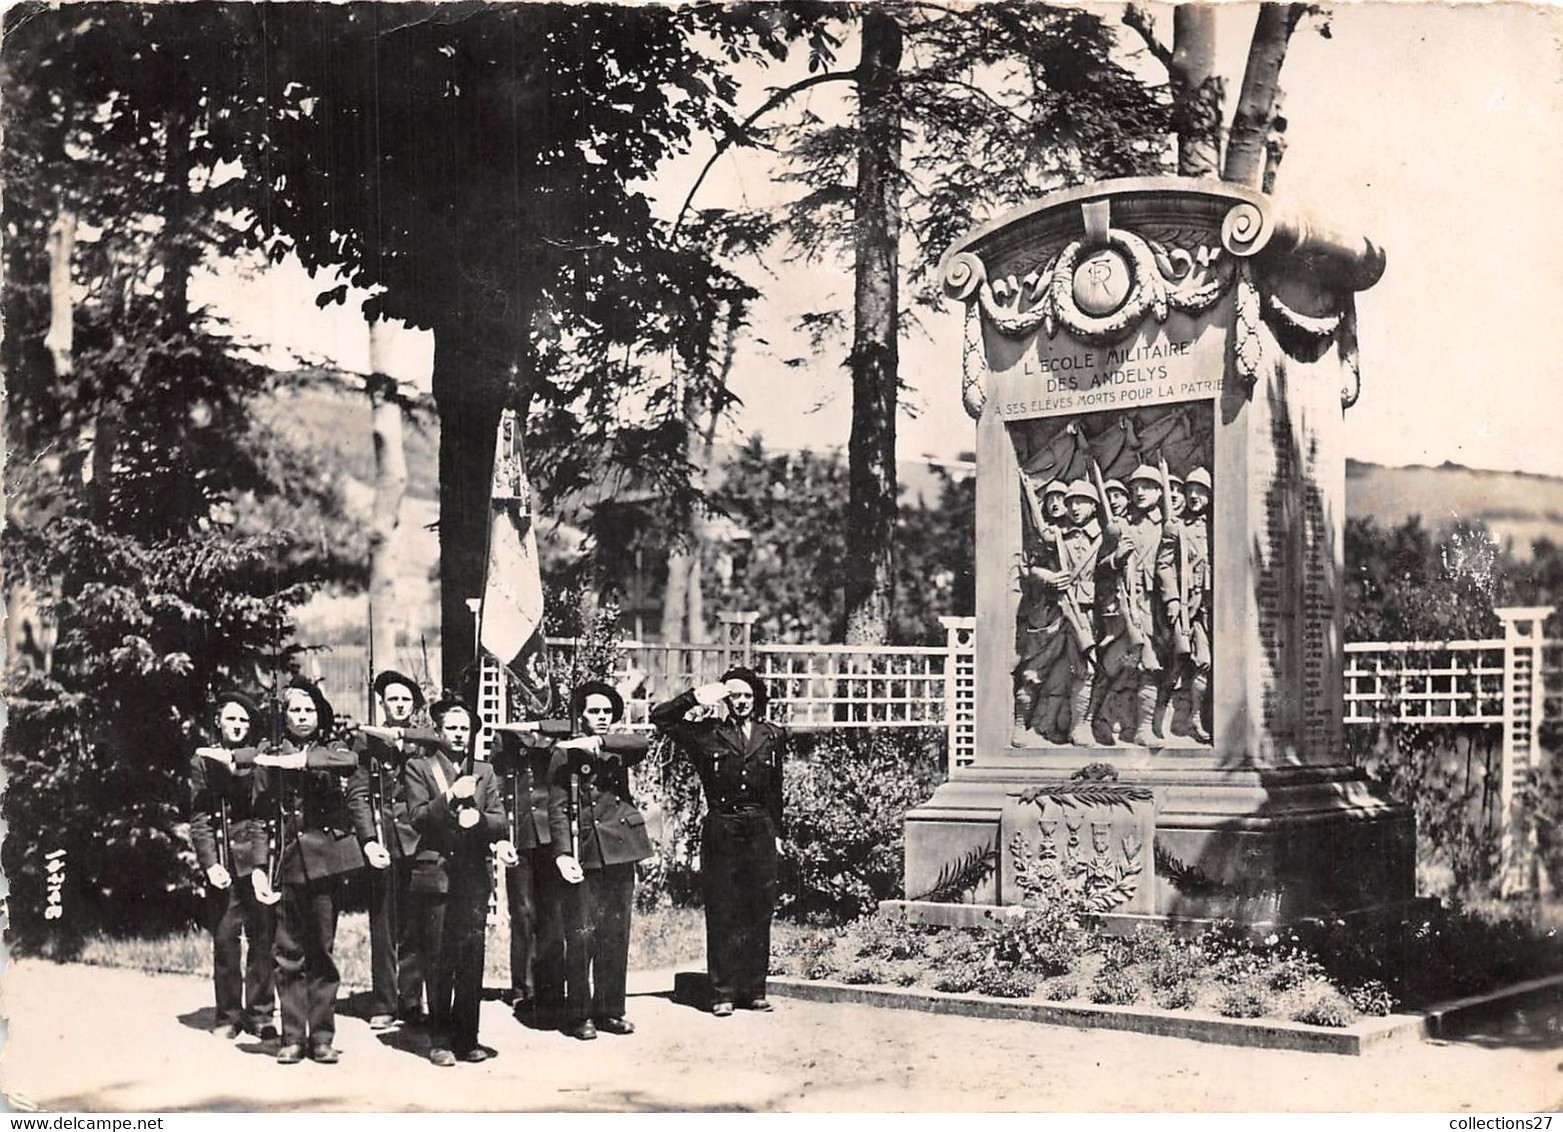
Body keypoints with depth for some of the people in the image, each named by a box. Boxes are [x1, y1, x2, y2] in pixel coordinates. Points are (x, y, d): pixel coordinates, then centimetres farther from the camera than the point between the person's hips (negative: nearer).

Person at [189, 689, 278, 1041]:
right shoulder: (202, 762, 10)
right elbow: (199, 819, 4)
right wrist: (210, 864, -6)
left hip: (259, 857, 0)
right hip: (222, 862, 0)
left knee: (263, 937, -1)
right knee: (224, 938, 0)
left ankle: (260, 1015, 7)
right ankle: (229, 1015, 12)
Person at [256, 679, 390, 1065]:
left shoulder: (336, 754, 9)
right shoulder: (270, 758, 11)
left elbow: (357, 795, -6)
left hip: (328, 859, 0)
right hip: (287, 864, 0)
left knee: (322, 951, 3)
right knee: (289, 954, 0)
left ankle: (322, 1038, 8)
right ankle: (292, 1038, 7)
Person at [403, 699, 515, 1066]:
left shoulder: (484, 772, 18)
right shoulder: (418, 767, 7)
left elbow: (499, 821, 10)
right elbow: (417, 816, -5)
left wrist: (478, 818, -11)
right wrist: (450, 798, -18)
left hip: (474, 876, 3)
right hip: (434, 874, -3)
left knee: (471, 961, 2)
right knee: (438, 963, -1)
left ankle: (466, 1038, 9)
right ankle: (440, 1040, 6)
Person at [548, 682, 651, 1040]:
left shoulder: (617, 752, 14)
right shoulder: (565, 754, 1)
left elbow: (642, 743, -9)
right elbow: (557, 810, -5)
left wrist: (598, 742, -20)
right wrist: (563, 855, -16)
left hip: (621, 852, 5)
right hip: (585, 854, -5)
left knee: (616, 936, 8)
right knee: (582, 936, -5)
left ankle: (610, 1010, 16)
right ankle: (579, 1015, 3)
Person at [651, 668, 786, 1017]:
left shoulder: (772, 736, 10)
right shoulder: (707, 734, 4)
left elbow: (775, 791, 16)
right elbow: (660, 717, 0)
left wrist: (777, 832, 14)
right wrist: (696, 697, -9)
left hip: (760, 831, 2)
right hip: (720, 832, -2)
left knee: (759, 913, 4)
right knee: (721, 915, -1)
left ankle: (754, 990, 12)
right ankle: (723, 993, 4)